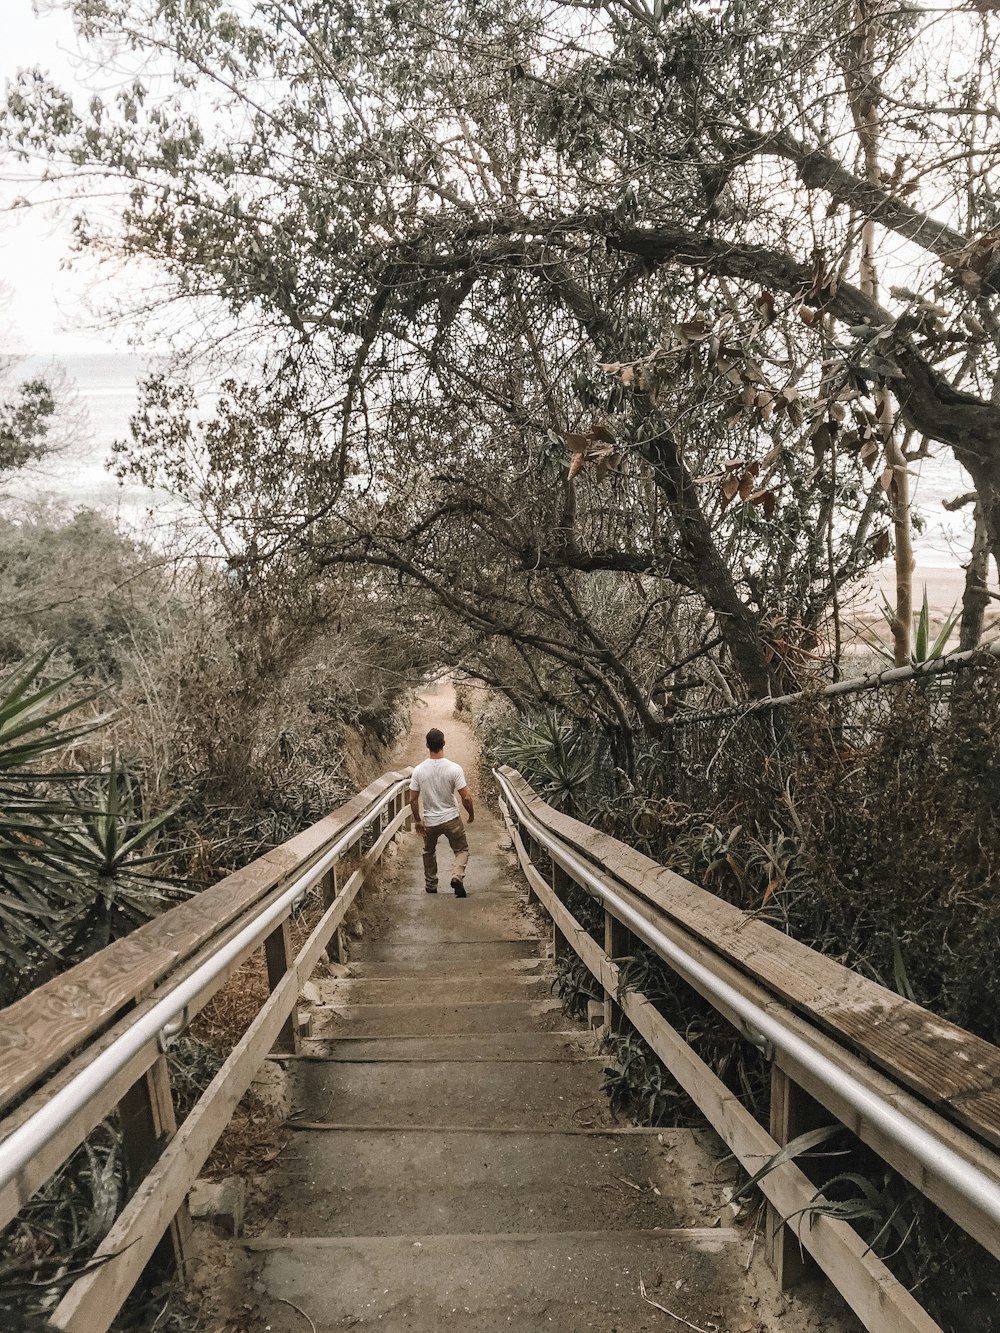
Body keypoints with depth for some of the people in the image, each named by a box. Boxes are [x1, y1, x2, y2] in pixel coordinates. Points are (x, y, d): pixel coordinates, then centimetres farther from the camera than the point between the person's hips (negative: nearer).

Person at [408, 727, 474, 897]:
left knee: (429, 852, 26)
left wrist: (417, 821, 7)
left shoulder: (419, 770, -12)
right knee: (462, 850, 16)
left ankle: (431, 886, 33)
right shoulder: (454, 769, -18)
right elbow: (466, 797, -15)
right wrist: (471, 814, 4)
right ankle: (457, 876, -9)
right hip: (451, 819, -2)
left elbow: (413, 800, -6)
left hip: (430, 821, 2)